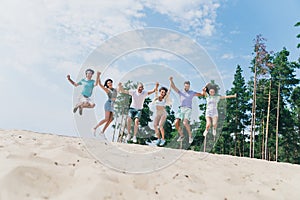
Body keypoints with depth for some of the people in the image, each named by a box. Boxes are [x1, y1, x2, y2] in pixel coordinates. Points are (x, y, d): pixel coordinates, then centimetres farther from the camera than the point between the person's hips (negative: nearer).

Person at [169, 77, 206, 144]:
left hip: (188, 110, -2)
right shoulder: (180, 92, 14)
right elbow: (173, 87, 1)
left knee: (185, 123, -26)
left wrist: (203, 91, -9)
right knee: (176, 123, -15)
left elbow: (201, 94, 14)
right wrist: (171, 80, -18)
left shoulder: (192, 93, 13)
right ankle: (181, 136, 8)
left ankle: (190, 136, -6)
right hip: (181, 109, 3)